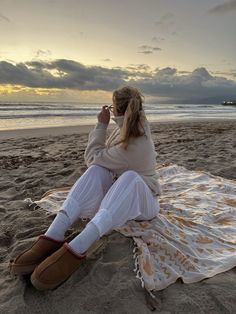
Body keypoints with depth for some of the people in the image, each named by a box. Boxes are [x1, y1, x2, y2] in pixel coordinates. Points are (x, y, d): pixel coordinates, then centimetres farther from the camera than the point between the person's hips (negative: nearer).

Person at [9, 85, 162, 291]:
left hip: (144, 202, -7)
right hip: (120, 196, 7)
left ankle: (77, 249, -52)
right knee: (96, 171, -24)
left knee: (130, 177, -42)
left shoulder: (131, 148, -30)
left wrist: (101, 125, -12)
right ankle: (53, 238, -35)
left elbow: (92, 158, -15)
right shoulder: (140, 124, -4)